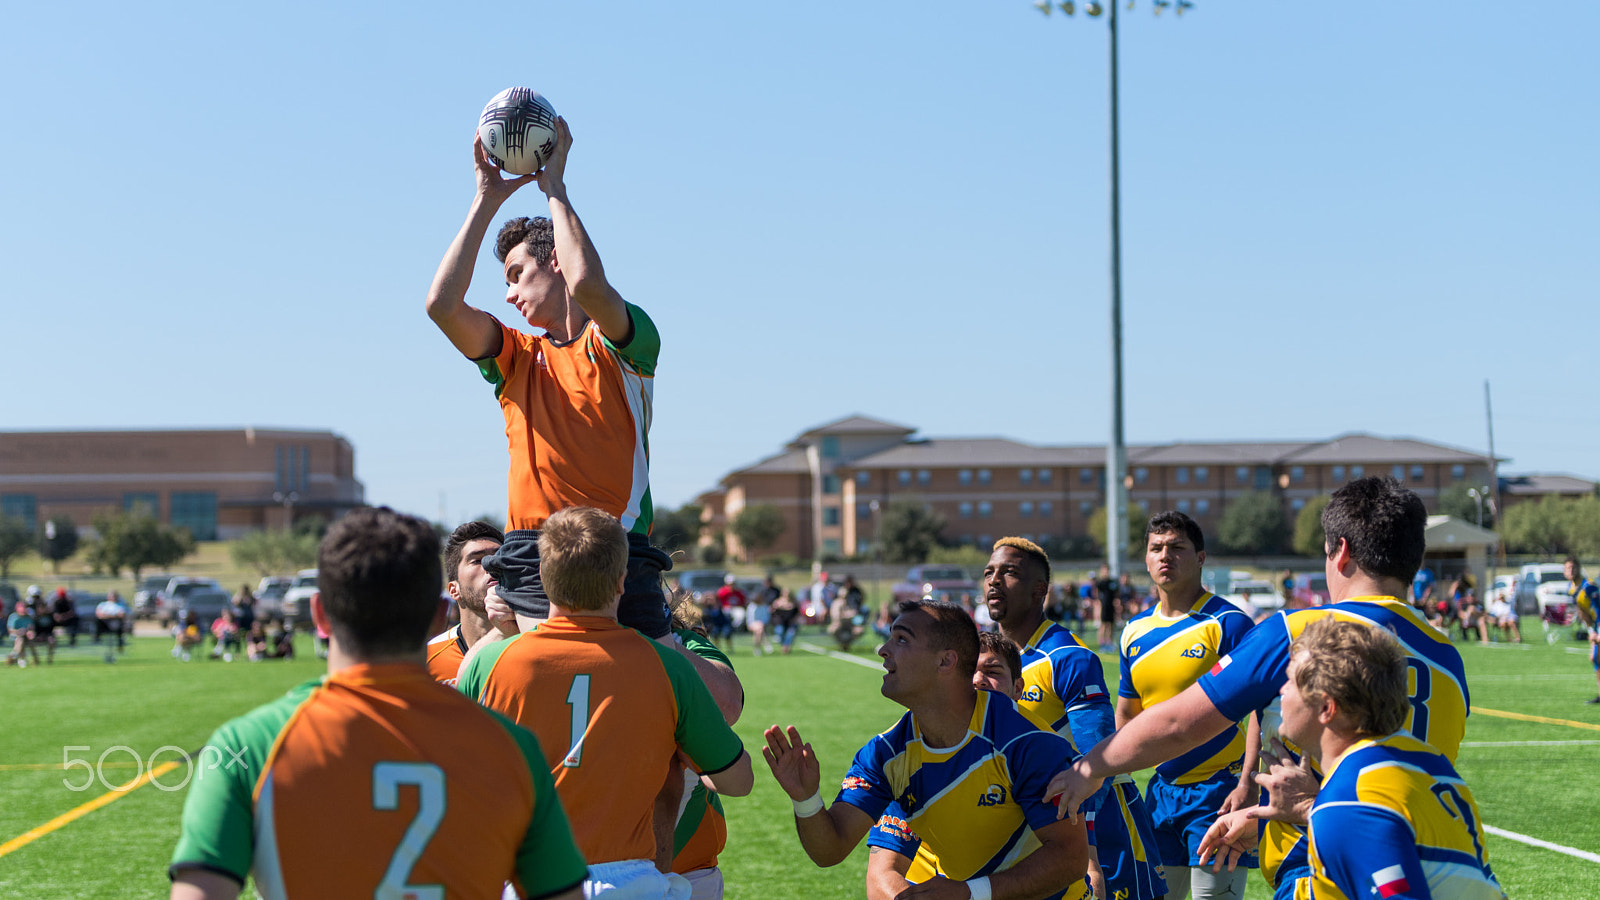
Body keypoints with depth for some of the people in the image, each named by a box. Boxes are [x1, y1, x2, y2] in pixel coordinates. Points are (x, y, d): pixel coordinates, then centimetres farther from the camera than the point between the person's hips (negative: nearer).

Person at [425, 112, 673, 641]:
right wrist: (487, 201, 4)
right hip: (528, 565, 3)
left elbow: (587, 286, -19)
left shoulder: (623, 345, 3)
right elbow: (442, 304, 0)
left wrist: (554, 186, -7)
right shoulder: (516, 357, 16)